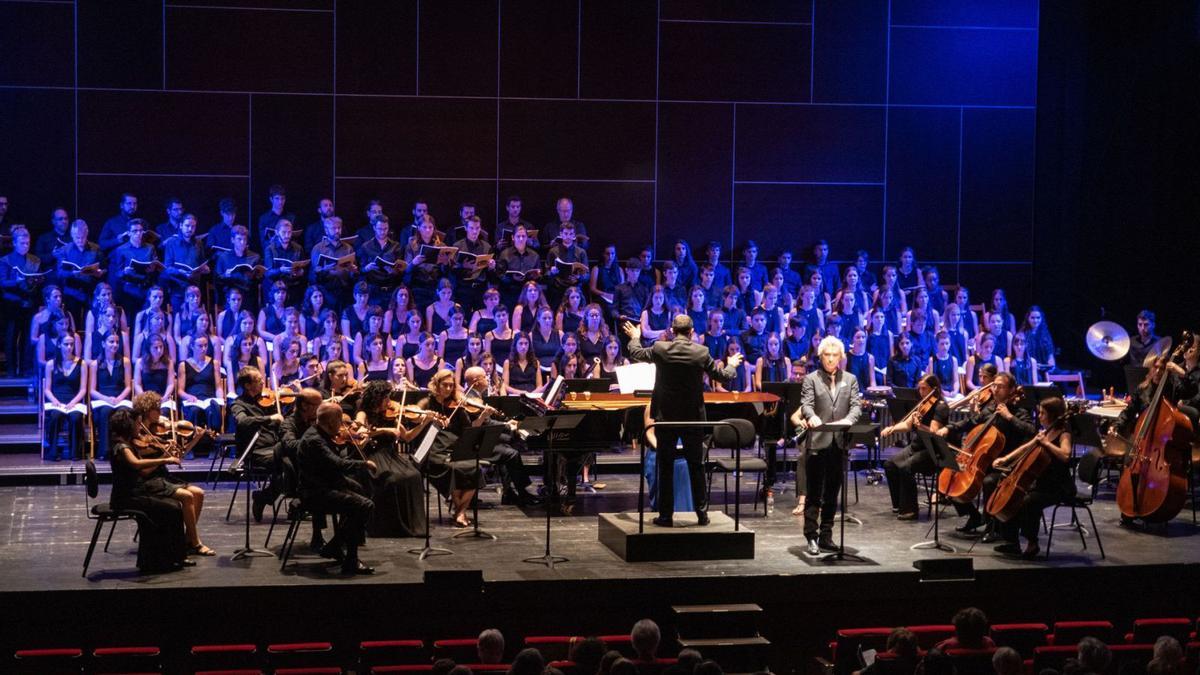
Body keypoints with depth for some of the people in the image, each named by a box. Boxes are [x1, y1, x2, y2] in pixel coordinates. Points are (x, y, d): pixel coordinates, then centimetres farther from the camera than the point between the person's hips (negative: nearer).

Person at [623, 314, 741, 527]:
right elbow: (722, 376, 4)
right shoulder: (701, 352, -8)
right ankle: (702, 513, 12)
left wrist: (635, 338, 32)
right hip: (693, 418, 0)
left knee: (665, 468, 6)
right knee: (696, 467, 10)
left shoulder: (659, 349, -9)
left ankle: (665, 515, 7)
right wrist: (731, 365, 27)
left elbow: (636, 353, 10)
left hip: (665, 417, 0)